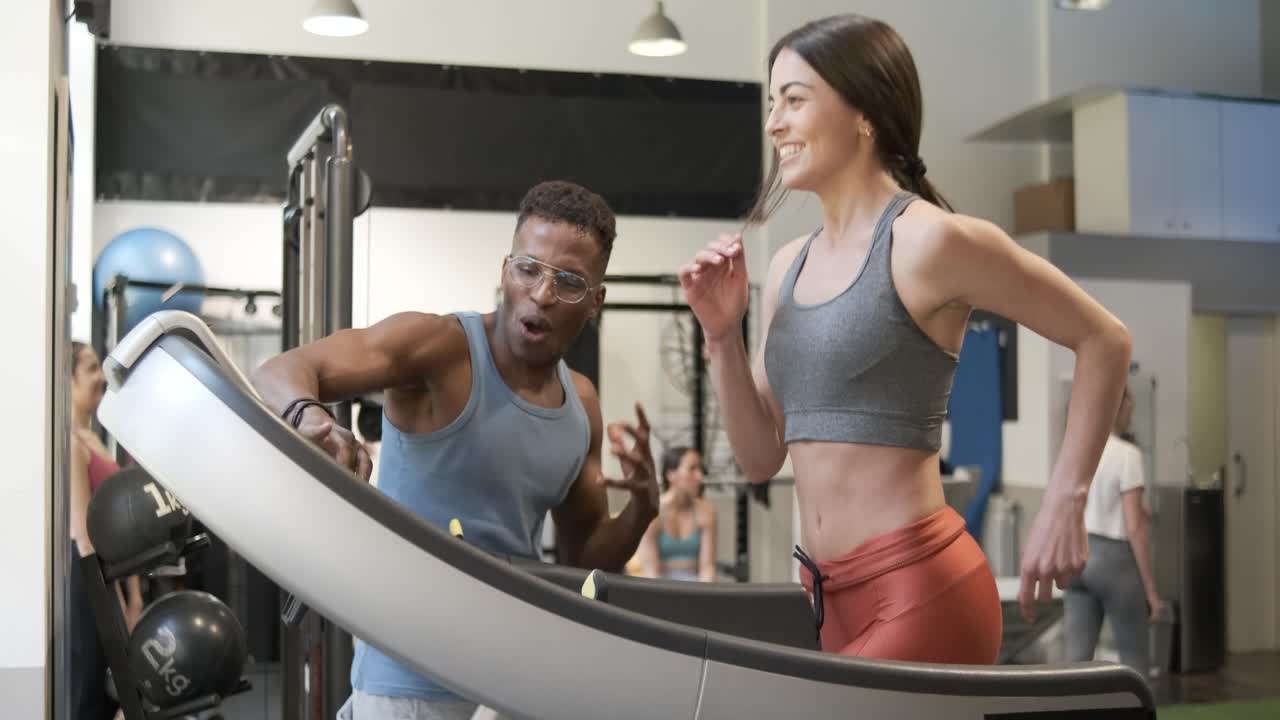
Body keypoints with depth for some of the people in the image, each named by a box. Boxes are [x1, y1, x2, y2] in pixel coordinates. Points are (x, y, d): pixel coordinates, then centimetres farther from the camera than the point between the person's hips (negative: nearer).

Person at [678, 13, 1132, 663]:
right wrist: (723, 336, 1)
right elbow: (761, 458, 14)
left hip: (919, 590, -7)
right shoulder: (788, 266, 11)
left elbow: (1104, 340, -4)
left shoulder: (928, 240, -10)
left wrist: (1063, 504, -8)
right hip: (834, 601, 7)